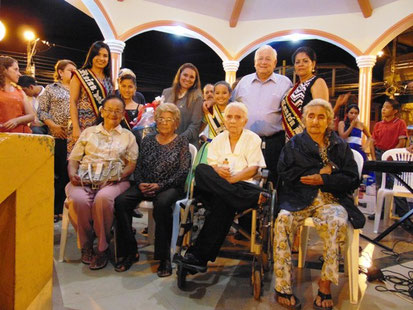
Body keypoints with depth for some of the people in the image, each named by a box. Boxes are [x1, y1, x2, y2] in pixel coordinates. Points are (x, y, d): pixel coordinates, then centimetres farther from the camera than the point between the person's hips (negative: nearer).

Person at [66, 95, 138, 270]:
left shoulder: (128, 136, 18)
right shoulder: (88, 132, 22)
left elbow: (132, 163, 9)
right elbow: (73, 158, 17)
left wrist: (121, 174, -11)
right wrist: (72, 173, -4)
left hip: (113, 181, -2)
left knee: (103, 199, -35)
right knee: (79, 200, -31)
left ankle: (102, 247, -15)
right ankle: (86, 244, -6)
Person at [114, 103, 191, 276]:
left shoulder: (181, 141, 7)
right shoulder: (148, 140, 18)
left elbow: (183, 172, -3)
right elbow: (138, 167, 15)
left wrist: (160, 185, -14)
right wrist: (140, 183, -6)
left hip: (170, 187, -4)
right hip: (145, 186, 4)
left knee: (162, 204, -37)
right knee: (121, 201, -23)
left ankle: (164, 257, -23)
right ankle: (130, 252, -11)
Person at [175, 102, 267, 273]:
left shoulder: (253, 139, 11)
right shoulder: (218, 139, 22)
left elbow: (254, 169, -2)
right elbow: (210, 165, 12)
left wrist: (231, 179, -17)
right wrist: (217, 170, -13)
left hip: (242, 186, -3)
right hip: (214, 186, 3)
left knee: (223, 202, -39)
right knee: (201, 170, -32)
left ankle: (199, 255, -33)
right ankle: (254, 198, -34)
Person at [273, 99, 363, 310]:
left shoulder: (340, 146, 16)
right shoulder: (294, 144, 14)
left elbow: (352, 180, 8)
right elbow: (284, 172, -1)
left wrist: (323, 180, -8)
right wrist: (320, 171, -4)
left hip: (332, 199, 1)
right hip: (298, 199, 0)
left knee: (336, 222, -33)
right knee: (283, 221, -30)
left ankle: (325, 285, -20)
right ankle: (283, 287, -23)